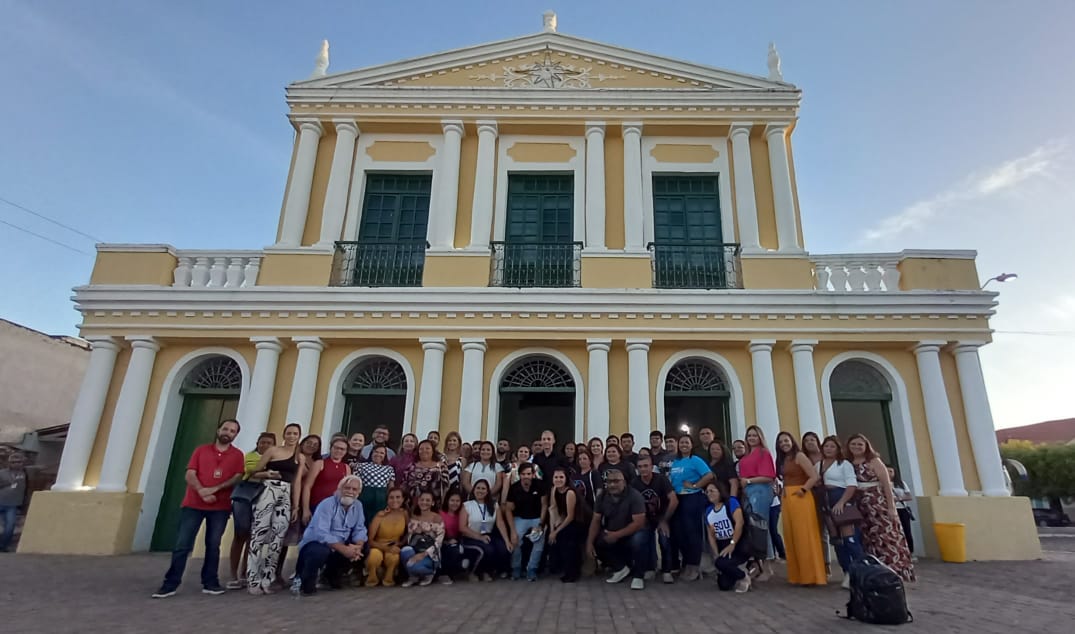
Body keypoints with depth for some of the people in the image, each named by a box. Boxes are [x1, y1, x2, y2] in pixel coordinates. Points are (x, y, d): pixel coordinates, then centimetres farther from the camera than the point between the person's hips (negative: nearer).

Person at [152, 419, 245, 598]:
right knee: (182, 544, -2)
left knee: (213, 545, 4)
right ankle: (170, 584, 6)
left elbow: (238, 478, -4)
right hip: (193, 504, 0)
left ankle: (210, 583, 11)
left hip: (220, 507, 0)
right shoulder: (201, 450, 8)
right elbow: (189, 475, 0)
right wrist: (202, 491, -16)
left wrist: (215, 489, -17)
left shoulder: (237, 455, 5)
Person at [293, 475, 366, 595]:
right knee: (321, 551, -38)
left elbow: (359, 530, -5)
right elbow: (321, 533, -32)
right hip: (315, 544, -7)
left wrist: (358, 547, -27)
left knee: (363, 549, -10)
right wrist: (344, 549, -37)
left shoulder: (358, 506, 2)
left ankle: (333, 575, 15)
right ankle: (304, 580, -5)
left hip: (337, 547, 7)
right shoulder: (327, 504, -20)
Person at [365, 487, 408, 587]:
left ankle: (389, 578, -3)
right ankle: (372, 578, -4)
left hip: (394, 548, 1)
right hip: (378, 547, -1)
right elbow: (369, 540, -16)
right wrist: (387, 548, -29)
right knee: (375, 556, -37)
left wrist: (400, 544, -12)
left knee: (394, 556, -36)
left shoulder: (404, 514, -7)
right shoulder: (380, 515, -15)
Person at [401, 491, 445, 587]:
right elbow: (409, 537, 8)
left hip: (430, 555, -4)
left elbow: (438, 542, -11)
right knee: (405, 551, -32)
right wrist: (412, 552, -12)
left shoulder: (438, 519, -5)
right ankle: (413, 576, -4)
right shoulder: (413, 518, 11)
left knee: (413, 566, -35)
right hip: (415, 551, 4)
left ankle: (430, 573, 2)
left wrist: (424, 554, -22)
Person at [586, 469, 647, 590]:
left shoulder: (634, 496, -21)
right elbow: (596, 521, -5)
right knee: (595, 544, -17)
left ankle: (638, 576, -11)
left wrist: (617, 535, -30)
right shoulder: (602, 496, -6)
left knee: (638, 540, -35)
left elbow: (639, 523, -27)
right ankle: (621, 568, 5)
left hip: (632, 534, -5)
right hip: (610, 535, 5)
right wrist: (590, 542, -18)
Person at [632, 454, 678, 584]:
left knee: (664, 539, -22)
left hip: (662, 516, -2)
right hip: (646, 518, 2)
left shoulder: (661, 479, -22)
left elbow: (674, 501, -24)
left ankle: (666, 571, -5)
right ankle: (650, 568, 7)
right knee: (644, 540, -16)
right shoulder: (635, 483, -14)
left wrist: (665, 520, -18)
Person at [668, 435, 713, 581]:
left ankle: (694, 567, 9)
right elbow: (671, 480, 20)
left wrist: (694, 486, -16)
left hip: (692, 499, -7)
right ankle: (686, 564, 23)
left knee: (692, 532, -2)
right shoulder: (674, 462, 13)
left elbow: (709, 475, -19)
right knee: (678, 532, 9)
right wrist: (671, 490, 4)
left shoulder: (696, 460, -7)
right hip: (677, 499, 7)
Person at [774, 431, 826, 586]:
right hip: (787, 500, 8)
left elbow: (814, 476, -13)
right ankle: (798, 575, 16)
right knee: (792, 537, 9)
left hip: (800, 498, -8)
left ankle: (811, 575, 2)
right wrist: (782, 493, -1)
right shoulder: (783, 460, 17)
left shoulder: (799, 456, -5)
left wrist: (803, 490, -16)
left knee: (805, 536, -5)